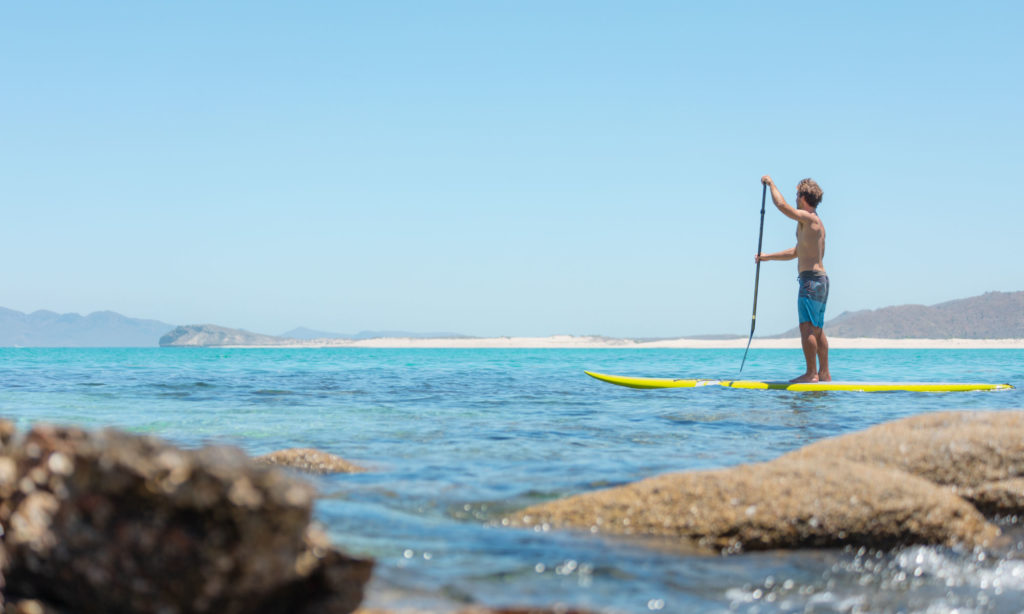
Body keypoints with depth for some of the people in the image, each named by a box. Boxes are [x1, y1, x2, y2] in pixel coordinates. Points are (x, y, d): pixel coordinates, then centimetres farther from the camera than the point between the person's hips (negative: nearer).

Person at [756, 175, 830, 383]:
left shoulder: (807, 217, -9)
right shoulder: (817, 223, 21)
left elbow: (781, 205, -21)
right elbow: (795, 252, 30)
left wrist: (771, 183, -5)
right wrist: (768, 257, 30)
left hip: (810, 279, -10)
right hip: (821, 280, 10)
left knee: (807, 327, -11)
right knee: (817, 329, 11)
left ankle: (811, 373, -14)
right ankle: (824, 373, 12)